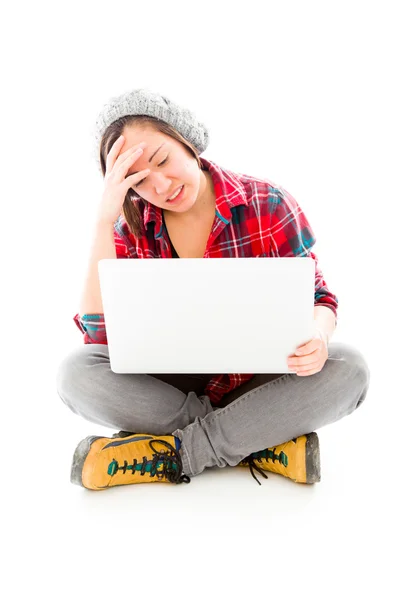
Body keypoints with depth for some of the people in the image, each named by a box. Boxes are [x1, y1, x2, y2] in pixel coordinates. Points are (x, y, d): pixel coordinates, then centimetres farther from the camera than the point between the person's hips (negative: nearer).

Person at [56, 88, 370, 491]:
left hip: (255, 383, 0)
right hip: (170, 388, 1)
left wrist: (316, 336, -29)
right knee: (75, 372, -24)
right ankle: (263, 445, -22)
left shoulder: (268, 205, -9)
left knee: (348, 369, -27)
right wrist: (104, 220, -21)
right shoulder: (132, 228, -6)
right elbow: (101, 335, -16)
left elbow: (316, 296, -4)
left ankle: (171, 454, -24)